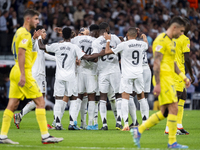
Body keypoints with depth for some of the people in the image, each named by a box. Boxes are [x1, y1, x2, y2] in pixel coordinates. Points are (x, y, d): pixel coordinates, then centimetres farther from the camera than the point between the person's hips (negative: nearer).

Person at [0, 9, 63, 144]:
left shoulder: (19, 32, 19)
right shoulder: (25, 33, -11)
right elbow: (21, 54, -20)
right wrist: (22, 75, -24)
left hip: (15, 72, 10)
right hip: (23, 72, -10)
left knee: (13, 104, 7)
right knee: (40, 102, -6)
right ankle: (45, 136, -8)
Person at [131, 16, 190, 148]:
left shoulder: (171, 42, 19)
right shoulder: (161, 41, -13)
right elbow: (156, 63, -17)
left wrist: (183, 77, 21)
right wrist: (157, 84, -21)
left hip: (169, 79, 10)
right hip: (163, 79, -10)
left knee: (165, 112, 9)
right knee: (173, 109, -10)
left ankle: (139, 130, 14)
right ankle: (172, 142, -6)